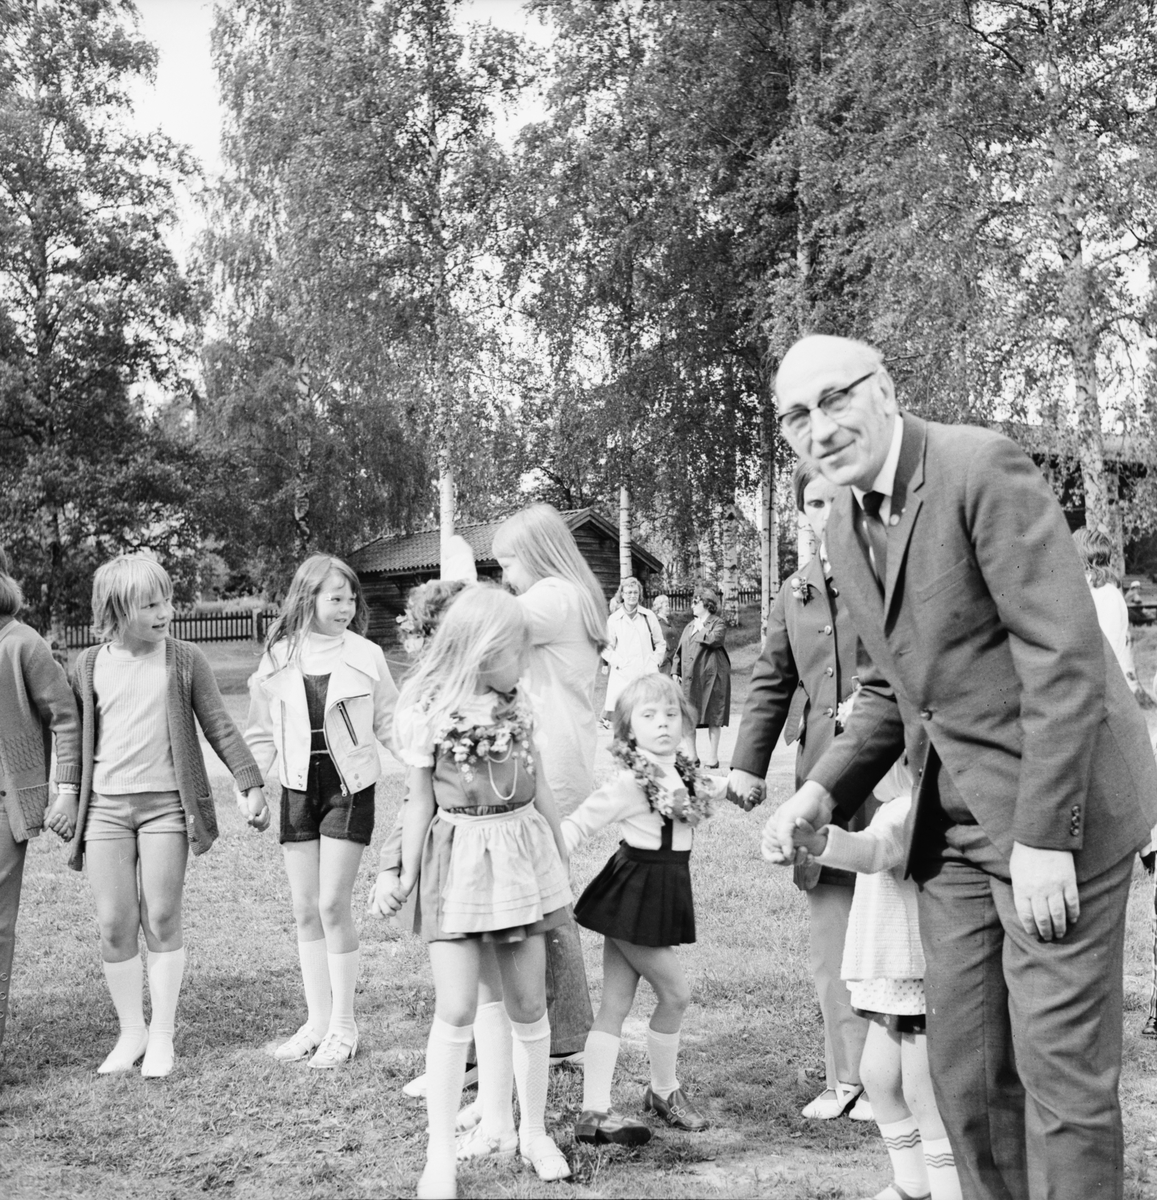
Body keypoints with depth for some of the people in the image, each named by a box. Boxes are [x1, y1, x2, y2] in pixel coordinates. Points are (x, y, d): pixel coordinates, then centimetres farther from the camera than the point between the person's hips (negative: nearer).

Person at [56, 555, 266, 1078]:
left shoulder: (184, 660, 1)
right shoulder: (89, 665, 6)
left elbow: (218, 727, 4)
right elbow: (77, 733, 16)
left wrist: (250, 784, 1)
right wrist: (66, 791, 11)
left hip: (166, 804, -2)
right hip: (105, 806, 2)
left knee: (162, 921, 0)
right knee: (114, 925, 2)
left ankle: (162, 1035, 12)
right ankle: (131, 1031, 17)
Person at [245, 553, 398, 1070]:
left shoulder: (366, 656, -4)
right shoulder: (278, 658, 2)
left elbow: (390, 723, 2)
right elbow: (262, 733, 10)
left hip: (350, 788, -3)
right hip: (298, 790, 3)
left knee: (333, 903, -7)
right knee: (305, 909, 7)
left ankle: (343, 1025, 7)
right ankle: (317, 1020, 20)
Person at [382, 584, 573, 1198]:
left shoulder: (516, 704, 7)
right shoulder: (424, 710, -5)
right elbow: (420, 802, 0)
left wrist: (563, 857, 20)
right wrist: (405, 878, -1)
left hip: (521, 852, 4)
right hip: (457, 857, -4)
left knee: (527, 1001, 7)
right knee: (456, 1007, -7)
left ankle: (533, 1130, 22)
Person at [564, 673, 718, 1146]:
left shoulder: (684, 774, 6)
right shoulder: (630, 780, -17)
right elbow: (579, 823, -18)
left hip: (661, 894, 8)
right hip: (633, 895, -8)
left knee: (615, 1005, 9)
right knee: (675, 993, 2)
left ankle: (595, 1112, 14)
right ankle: (664, 1090, 24)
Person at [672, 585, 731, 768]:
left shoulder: (718, 624, -1)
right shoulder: (689, 626, 18)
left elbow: (714, 639, -23)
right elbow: (679, 651, 19)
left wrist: (701, 630, -6)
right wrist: (675, 671, 8)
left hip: (711, 677, -5)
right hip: (690, 678, 5)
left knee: (713, 718, 1)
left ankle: (714, 758, 10)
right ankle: (692, 756, 8)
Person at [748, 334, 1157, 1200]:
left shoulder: (983, 468, -15)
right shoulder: (845, 529, 10)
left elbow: (1064, 656, -19)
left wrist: (1043, 837, -21)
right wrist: (822, 792, 3)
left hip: (1054, 808, -7)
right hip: (954, 826, 8)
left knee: (1059, 1064, -1)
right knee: (965, 1071, 11)